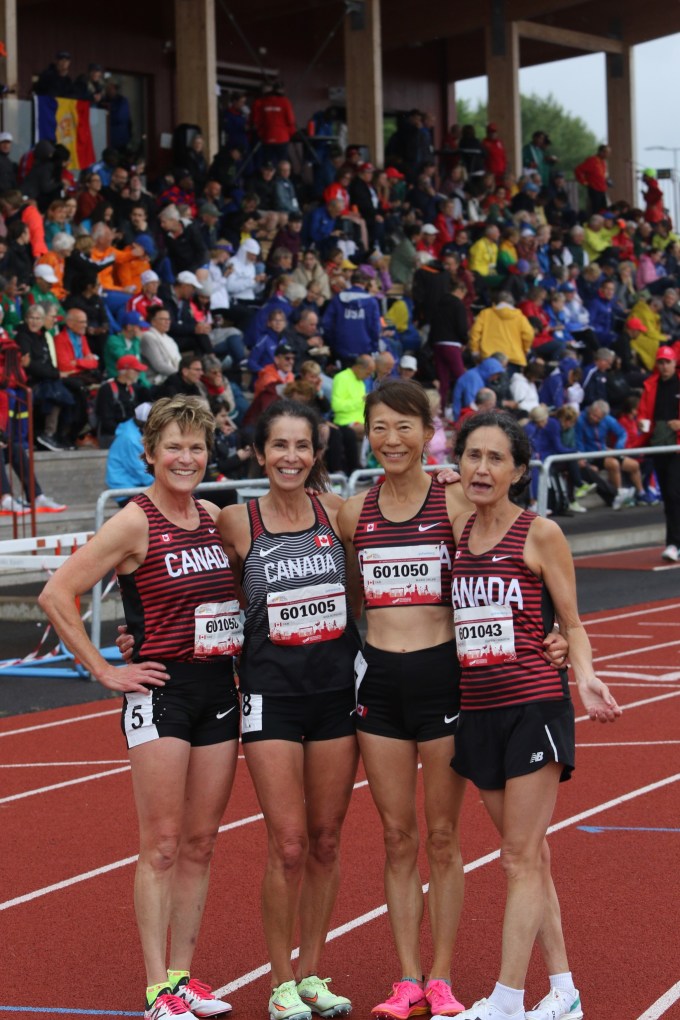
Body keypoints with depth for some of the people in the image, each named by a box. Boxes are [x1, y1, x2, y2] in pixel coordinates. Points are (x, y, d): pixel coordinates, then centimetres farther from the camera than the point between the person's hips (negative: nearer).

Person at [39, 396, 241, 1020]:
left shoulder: (215, 517, 9)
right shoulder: (135, 523, -9)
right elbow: (56, 595, -13)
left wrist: (237, 645, 12)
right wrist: (104, 670, -11)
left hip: (219, 687, 6)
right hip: (161, 689, -6)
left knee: (201, 842, 8)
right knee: (162, 844, -5)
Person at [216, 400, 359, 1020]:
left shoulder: (339, 513, 0)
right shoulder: (236, 524, -4)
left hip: (337, 688, 2)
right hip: (271, 694, -2)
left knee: (326, 841, 9)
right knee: (288, 846, -4)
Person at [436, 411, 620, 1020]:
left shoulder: (540, 534, -5)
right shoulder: (454, 534, 9)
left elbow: (571, 623, -2)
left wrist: (584, 675, -17)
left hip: (535, 706, -5)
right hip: (478, 711, 5)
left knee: (521, 859, -5)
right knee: (528, 857, 11)